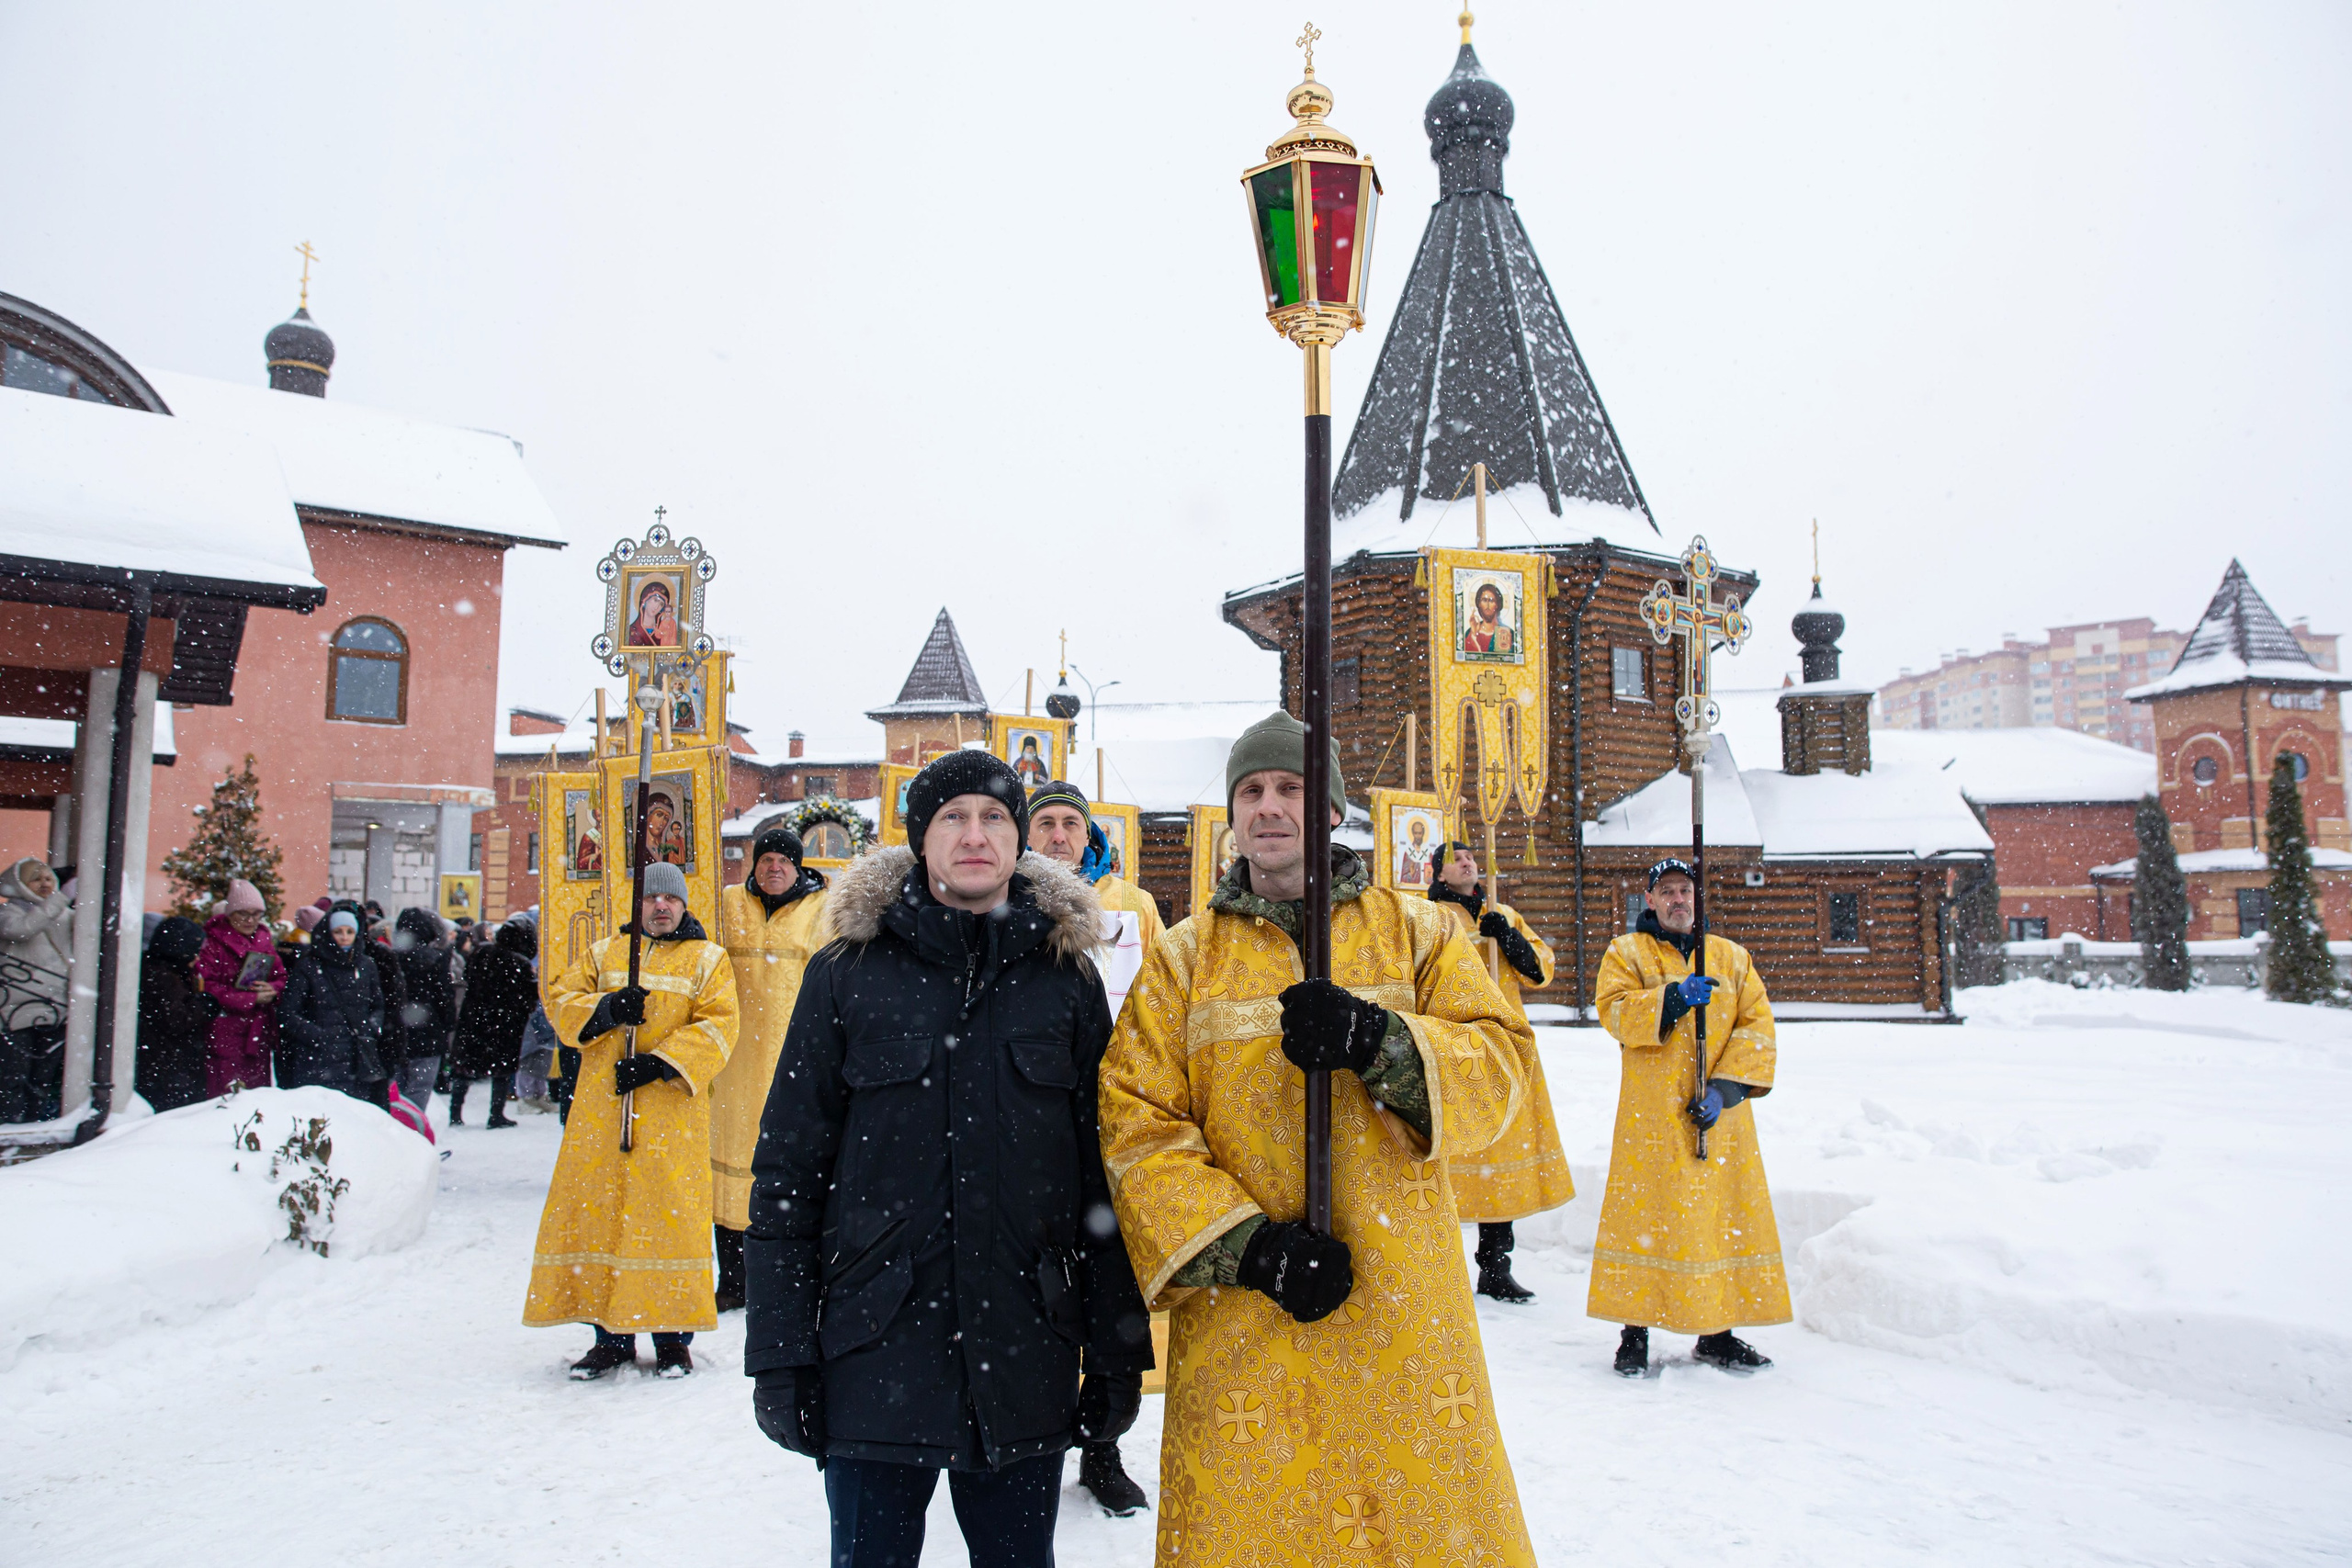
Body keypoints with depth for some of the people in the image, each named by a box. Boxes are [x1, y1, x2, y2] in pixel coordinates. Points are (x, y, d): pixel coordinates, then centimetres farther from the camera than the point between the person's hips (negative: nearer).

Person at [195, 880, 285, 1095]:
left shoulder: (264, 941, 14)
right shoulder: (213, 944, -5)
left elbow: (282, 979, 15)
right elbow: (207, 987, -13)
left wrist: (272, 989, -9)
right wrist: (252, 998, -16)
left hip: (259, 1035, 6)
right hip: (225, 1035, -6)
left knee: (260, 1093, 9)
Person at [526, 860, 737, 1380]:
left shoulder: (708, 959, 8)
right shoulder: (603, 953, 18)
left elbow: (716, 1028, -3)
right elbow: (562, 1001, 9)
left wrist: (659, 1063, -15)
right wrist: (603, 1009, -11)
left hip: (671, 1107, -3)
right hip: (602, 1104, 3)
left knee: (668, 1210, -4)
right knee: (599, 1204, 2)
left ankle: (672, 1336, 7)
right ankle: (611, 1334, 13)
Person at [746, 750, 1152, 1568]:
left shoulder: (1066, 975, 3)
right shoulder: (848, 972, 0)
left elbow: (1105, 1177, 4)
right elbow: (787, 1173, 0)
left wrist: (1118, 1349, 2)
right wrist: (781, 1351, -4)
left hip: (1027, 1360, 1)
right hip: (876, 1354, -1)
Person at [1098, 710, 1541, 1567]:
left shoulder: (1416, 930, 8)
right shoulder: (1184, 957, 6)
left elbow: (1500, 1059, -2)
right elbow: (1137, 1125, -2)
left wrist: (1377, 1040, -20)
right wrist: (1249, 1247, -14)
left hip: (1402, 1308, 1)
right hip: (1242, 1315, 0)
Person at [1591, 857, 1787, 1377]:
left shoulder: (1732, 957, 14)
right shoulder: (1626, 952, 8)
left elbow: (1757, 1025, 5)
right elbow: (1613, 1008, -8)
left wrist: (1727, 1087, -8)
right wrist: (1670, 999, -24)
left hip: (1721, 1114, 3)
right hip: (1653, 1115, -3)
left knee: (1727, 1212, 6)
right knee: (1647, 1213, -4)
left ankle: (1717, 1333, 18)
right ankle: (1635, 1331, 5)